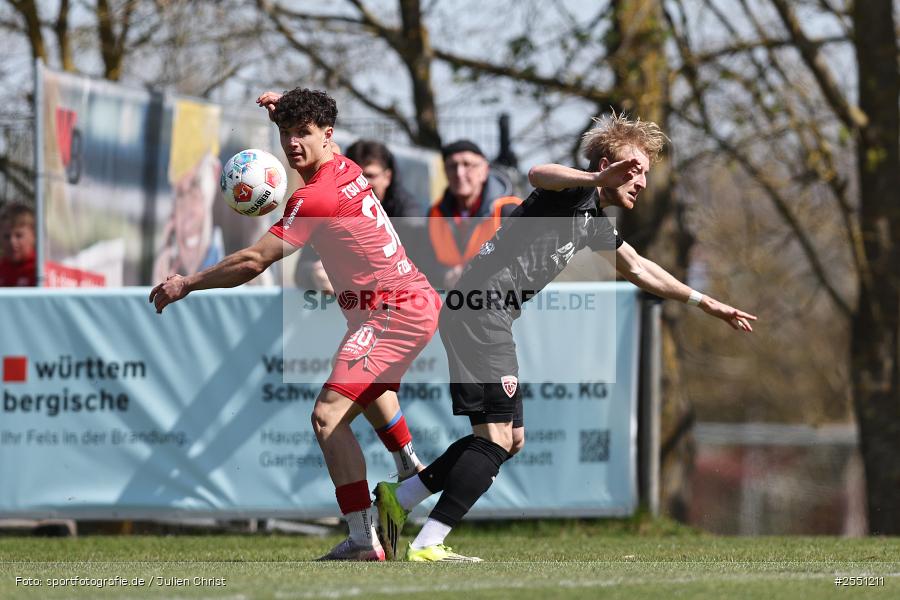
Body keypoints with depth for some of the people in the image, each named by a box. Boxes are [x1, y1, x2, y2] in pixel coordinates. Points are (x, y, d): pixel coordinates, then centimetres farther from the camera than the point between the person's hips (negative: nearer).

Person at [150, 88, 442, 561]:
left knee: (329, 417, -19)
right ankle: (409, 468, 59)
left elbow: (254, 261, -22)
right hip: (419, 302, 11)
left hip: (392, 313, -11)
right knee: (369, 386, 40)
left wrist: (187, 284, -13)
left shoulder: (313, 198, -19)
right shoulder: (346, 169, 8)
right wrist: (283, 110, 31)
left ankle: (364, 540, -26)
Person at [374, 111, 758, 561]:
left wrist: (708, 304, 38)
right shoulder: (575, 192, -8)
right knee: (497, 436, -13)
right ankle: (426, 546, -14)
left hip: (488, 317, 10)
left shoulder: (595, 221, 22)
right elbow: (539, 175, -33)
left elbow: (639, 270, 37)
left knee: (508, 438, 15)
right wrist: (598, 179, -51)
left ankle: (398, 499, 18)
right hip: (481, 309, -10)